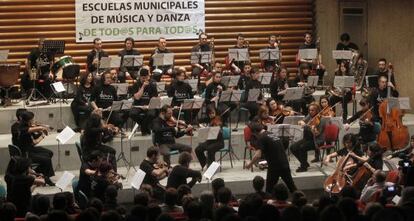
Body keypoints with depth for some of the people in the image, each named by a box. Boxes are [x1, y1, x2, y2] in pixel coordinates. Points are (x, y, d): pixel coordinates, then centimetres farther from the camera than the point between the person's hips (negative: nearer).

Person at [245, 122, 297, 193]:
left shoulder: (262, 138, -9)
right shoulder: (272, 135, 16)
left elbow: (258, 155, -19)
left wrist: (250, 164, -6)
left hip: (274, 167, -7)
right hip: (285, 165, 7)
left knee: (269, 190, 5)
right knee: (292, 187, 17)